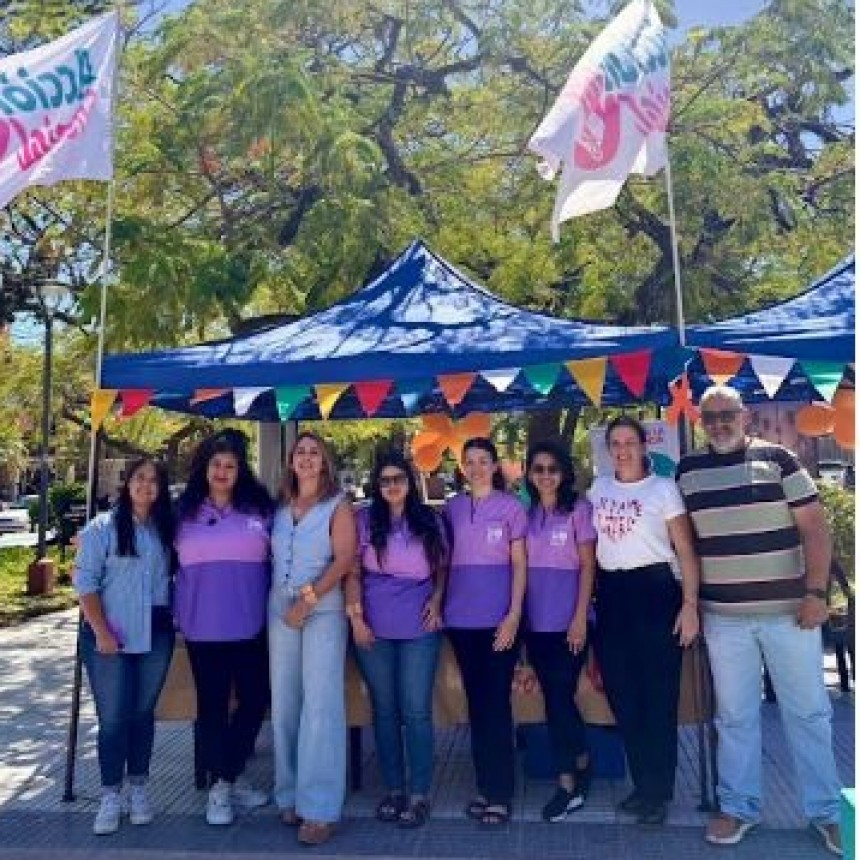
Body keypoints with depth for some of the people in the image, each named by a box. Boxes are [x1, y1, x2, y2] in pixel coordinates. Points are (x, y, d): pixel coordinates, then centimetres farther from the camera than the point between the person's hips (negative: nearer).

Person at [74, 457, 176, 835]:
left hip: (155, 635, 3)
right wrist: (101, 631, -13)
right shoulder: (103, 527, -3)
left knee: (143, 712, 12)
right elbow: (85, 581, -7)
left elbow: (176, 575, 12)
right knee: (113, 716, 1)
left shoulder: (166, 529, 6)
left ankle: (138, 788, 25)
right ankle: (110, 796, 13)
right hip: (109, 635, -3)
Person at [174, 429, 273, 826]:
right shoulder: (184, 510, 3)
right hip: (203, 625, -1)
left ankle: (232, 775, 28)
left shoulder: (259, 508, 1)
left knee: (255, 700, 8)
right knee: (212, 704, 9)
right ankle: (219, 786, 24)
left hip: (250, 625, 1)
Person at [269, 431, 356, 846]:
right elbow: (273, 558, 14)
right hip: (280, 609, 5)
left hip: (324, 610, -4)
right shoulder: (280, 507, 13)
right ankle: (291, 796, 19)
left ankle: (320, 808, -2)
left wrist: (309, 599, -15)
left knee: (320, 704, -7)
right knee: (284, 704, 8)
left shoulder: (338, 505, 0)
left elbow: (344, 559, -9)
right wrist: (288, 603, 2)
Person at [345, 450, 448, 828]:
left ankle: (418, 794, 12)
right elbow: (353, 572, 2)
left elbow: (442, 567, 13)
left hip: (419, 628, 0)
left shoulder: (430, 520, 5)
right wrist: (356, 616, -4)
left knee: (416, 711, 1)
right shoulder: (365, 519, 2)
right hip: (374, 628, 1)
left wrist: (436, 600, -2)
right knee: (385, 710, 10)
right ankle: (393, 788, 23)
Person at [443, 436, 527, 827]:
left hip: (499, 617, -3)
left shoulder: (510, 506, 0)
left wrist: (514, 614, -11)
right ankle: (484, 786, 22)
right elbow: (444, 561, 12)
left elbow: (519, 564, -3)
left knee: (497, 702, -1)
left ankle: (500, 793, 8)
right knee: (475, 701, 11)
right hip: (461, 618, 4)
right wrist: (439, 603, 3)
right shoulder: (452, 508, 9)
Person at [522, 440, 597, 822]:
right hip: (535, 621, 4)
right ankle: (581, 768, 29)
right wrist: (517, 616, 5)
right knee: (558, 699, 11)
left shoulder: (578, 509, -3)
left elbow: (587, 566, -6)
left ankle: (568, 783, 11)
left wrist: (580, 618, -13)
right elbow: (520, 567, 10)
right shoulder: (525, 513, 9)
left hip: (567, 620, -4)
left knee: (558, 698, -4)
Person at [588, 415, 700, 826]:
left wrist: (690, 604, -13)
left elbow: (686, 551, -4)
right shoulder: (598, 488, 10)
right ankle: (643, 784, 27)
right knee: (623, 695, 11)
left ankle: (658, 791, 17)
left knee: (658, 696, 2)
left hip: (654, 591, -4)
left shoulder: (663, 488, -2)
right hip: (611, 595, 5)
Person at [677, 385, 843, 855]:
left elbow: (815, 527, -4)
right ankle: (738, 807, 26)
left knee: (808, 712, 10)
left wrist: (815, 593, -11)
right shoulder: (687, 470, 4)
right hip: (723, 616, 2)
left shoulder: (777, 459, -3)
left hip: (789, 610, -1)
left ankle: (826, 810, 26)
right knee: (734, 716, 11)